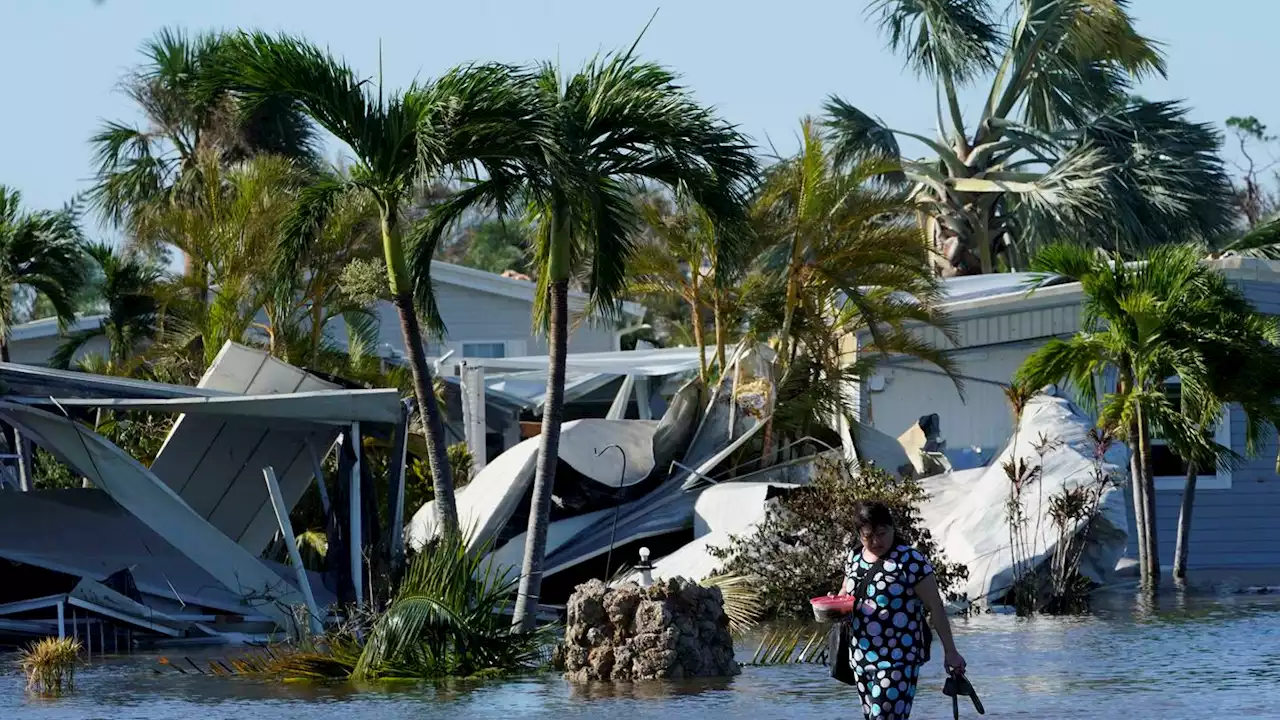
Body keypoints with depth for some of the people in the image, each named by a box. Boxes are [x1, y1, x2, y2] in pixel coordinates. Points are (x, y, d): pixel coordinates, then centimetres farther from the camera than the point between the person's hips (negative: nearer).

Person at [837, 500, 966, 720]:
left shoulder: (910, 561, -11)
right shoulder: (854, 558, 8)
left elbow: (935, 607, -8)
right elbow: (846, 591, 25)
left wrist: (950, 651, -8)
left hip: (898, 659, -7)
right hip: (861, 657, 7)